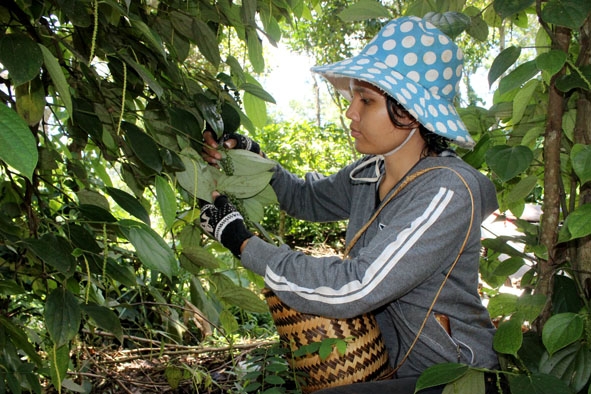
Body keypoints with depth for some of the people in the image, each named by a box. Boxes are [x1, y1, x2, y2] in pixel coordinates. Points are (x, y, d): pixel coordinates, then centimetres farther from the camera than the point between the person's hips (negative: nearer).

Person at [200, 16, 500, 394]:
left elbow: (353, 289, -32)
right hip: (390, 363, 7)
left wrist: (242, 241, -24)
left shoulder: (447, 193, -26)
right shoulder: (370, 173, -4)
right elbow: (308, 197, 15)